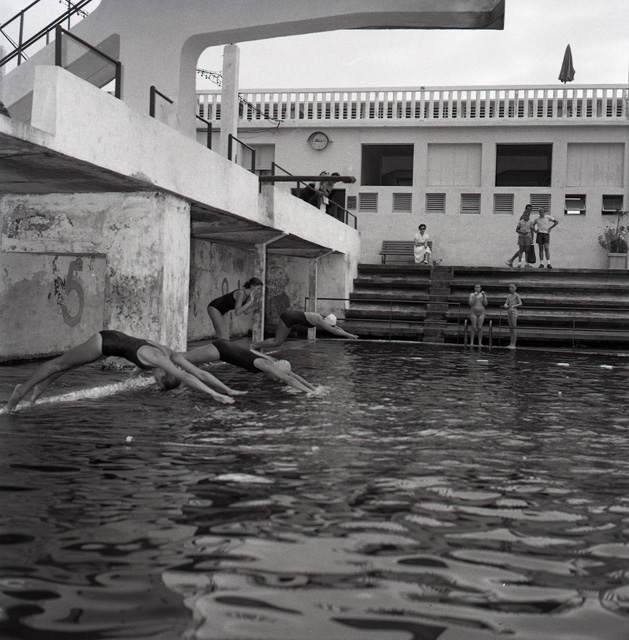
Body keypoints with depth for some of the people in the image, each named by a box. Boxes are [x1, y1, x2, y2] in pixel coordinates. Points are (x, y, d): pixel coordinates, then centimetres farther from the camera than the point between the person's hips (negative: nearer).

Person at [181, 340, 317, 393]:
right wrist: (309, 392, -34)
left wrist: (312, 387, 1)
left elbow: (293, 375, 5)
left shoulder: (273, 362, -6)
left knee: (182, 357, 21)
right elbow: (288, 380, -33)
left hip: (225, 346, 8)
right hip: (219, 350, -8)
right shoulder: (264, 364, -28)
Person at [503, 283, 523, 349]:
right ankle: (511, 343, 12)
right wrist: (505, 305, -13)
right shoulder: (509, 296, 15)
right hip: (508, 312, 7)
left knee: (514, 327, -7)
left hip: (514, 311, -7)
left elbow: (520, 304, -12)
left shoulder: (516, 295, -3)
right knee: (510, 328, 8)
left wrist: (513, 306, -23)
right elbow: (506, 303, 10)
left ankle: (514, 344, -7)